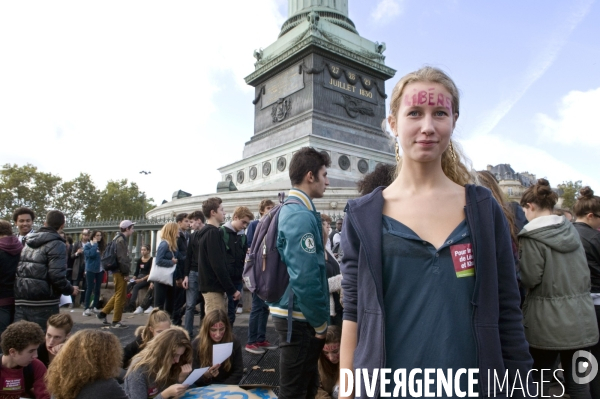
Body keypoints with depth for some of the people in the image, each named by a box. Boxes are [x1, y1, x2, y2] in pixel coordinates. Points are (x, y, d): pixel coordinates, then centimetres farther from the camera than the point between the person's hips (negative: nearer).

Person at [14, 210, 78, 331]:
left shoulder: (29, 242, 14)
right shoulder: (56, 244, -11)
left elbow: (18, 270, 19)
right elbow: (57, 275, -19)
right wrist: (70, 290, -4)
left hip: (21, 299, 7)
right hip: (43, 303, -7)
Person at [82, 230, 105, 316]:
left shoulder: (103, 245, 8)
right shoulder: (87, 245, -5)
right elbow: (90, 254, -21)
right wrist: (94, 244, -14)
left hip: (100, 270, 5)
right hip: (91, 270, -5)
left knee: (98, 289, 9)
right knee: (90, 289, -4)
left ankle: (94, 307, 17)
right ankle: (86, 308, -1)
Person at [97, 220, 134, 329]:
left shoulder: (119, 239, 17)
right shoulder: (121, 240, -14)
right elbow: (122, 258, -20)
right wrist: (126, 273, -16)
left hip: (117, 271, 10)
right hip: (120, 272, -10)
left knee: (118, 295, 19)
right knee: (121, 296, -2)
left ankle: (103, 313, 25)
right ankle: (116, 322, 5)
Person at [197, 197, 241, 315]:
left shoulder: (206, 232, 16)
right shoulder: (213, 232, -14)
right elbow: (218, 265, -21)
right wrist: (232, 290, -17)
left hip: (208, 285, 10)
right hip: (214, 288, -10)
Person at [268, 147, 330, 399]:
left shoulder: (289, 210, 10)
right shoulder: (302, 216, -21)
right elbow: (305, 278, -26)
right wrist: (320, 322, -13)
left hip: (293, 314, 9)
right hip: (299, 318, -9)